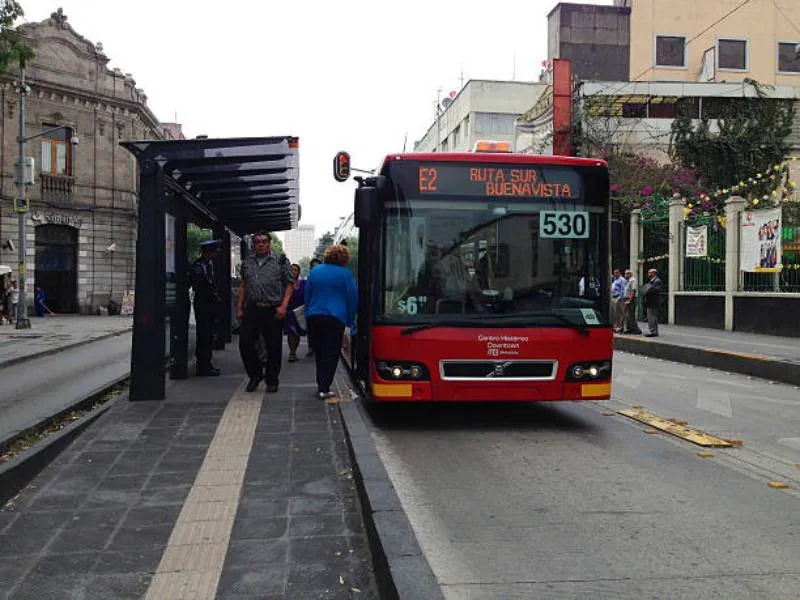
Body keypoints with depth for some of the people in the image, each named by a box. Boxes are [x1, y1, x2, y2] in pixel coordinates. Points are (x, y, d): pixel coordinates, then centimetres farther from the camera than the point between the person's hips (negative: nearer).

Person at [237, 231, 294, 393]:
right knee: (245, 343, 0)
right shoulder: (247, 262, 13)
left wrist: (283, 306, -12)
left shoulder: (280, 260, 1)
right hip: (251, 310, 4)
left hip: (273, 311, -3)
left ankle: (272, 381, 17)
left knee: (273, 347, 3)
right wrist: (239, 308, 11)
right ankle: (255, 374, 20)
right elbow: (243, 286, 17)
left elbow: (290, 284, -2)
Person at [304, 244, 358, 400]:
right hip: (334, 318, -5)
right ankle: (324, 389, -4)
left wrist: (308, 315, 21)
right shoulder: (345, 274, -3)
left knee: (319, 352, 17)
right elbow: (353, 298, 0)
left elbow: (307, 295, 15)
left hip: (314, 317, 5)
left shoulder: (314, 271, 10)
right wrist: (351, 321, 10)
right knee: (331, 354, 0)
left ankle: (320, 384, 22)